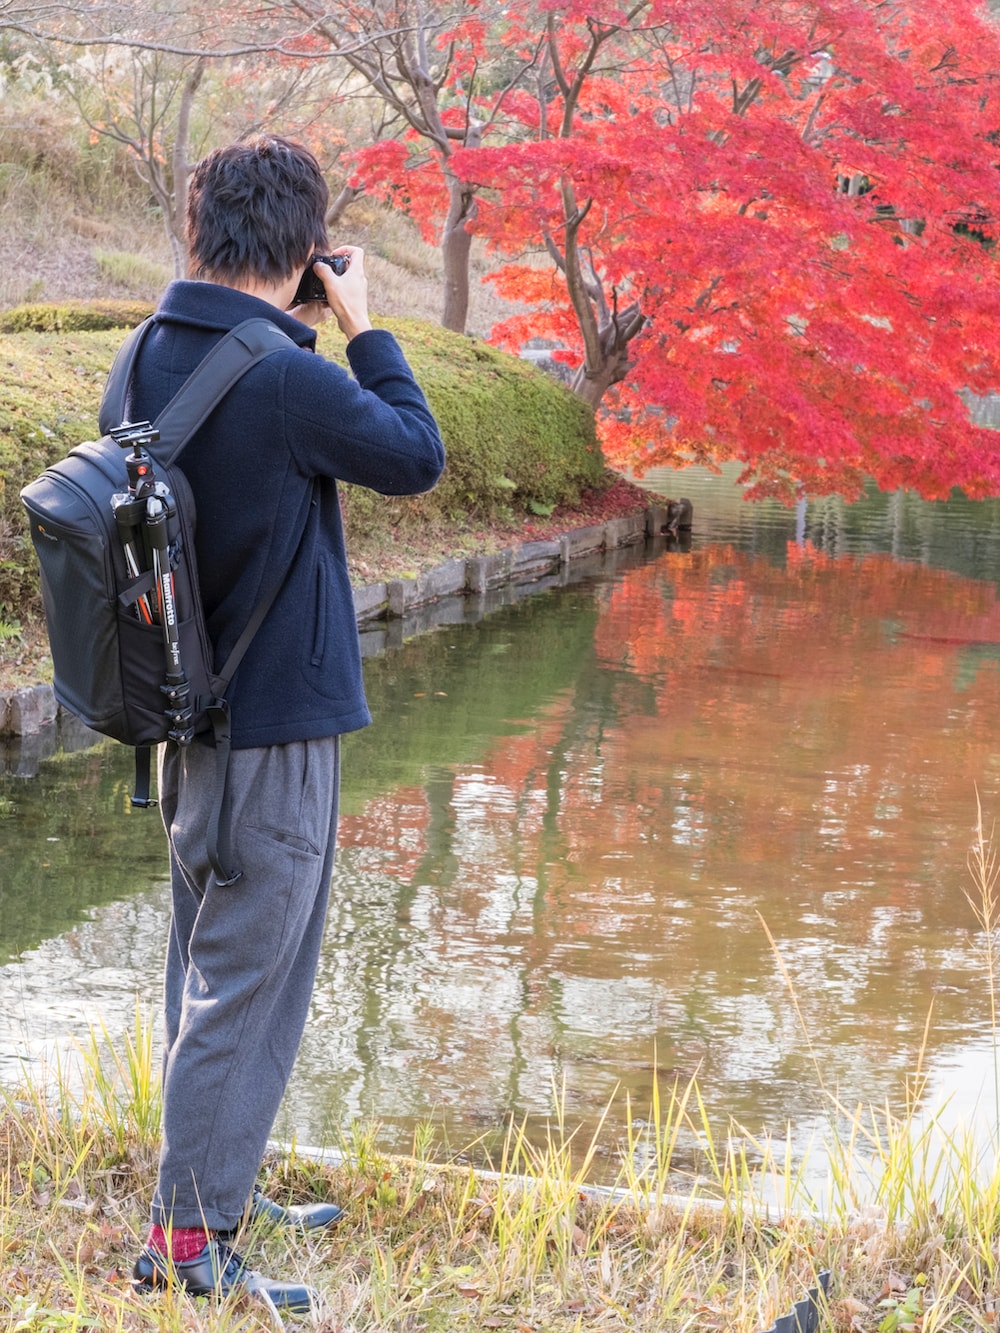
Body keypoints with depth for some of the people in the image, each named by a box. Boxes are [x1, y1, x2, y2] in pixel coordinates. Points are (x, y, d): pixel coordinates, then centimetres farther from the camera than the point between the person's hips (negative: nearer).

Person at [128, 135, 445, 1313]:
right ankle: (189, 1239, 3)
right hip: (278, 715, -9)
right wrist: (361, 328, -1)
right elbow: (416, 458, -8)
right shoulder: (288, 380, -22)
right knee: (245, 980, -2)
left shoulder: (151, 355, 2)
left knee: (206, 964, 20)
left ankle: (216, 1192, 33)